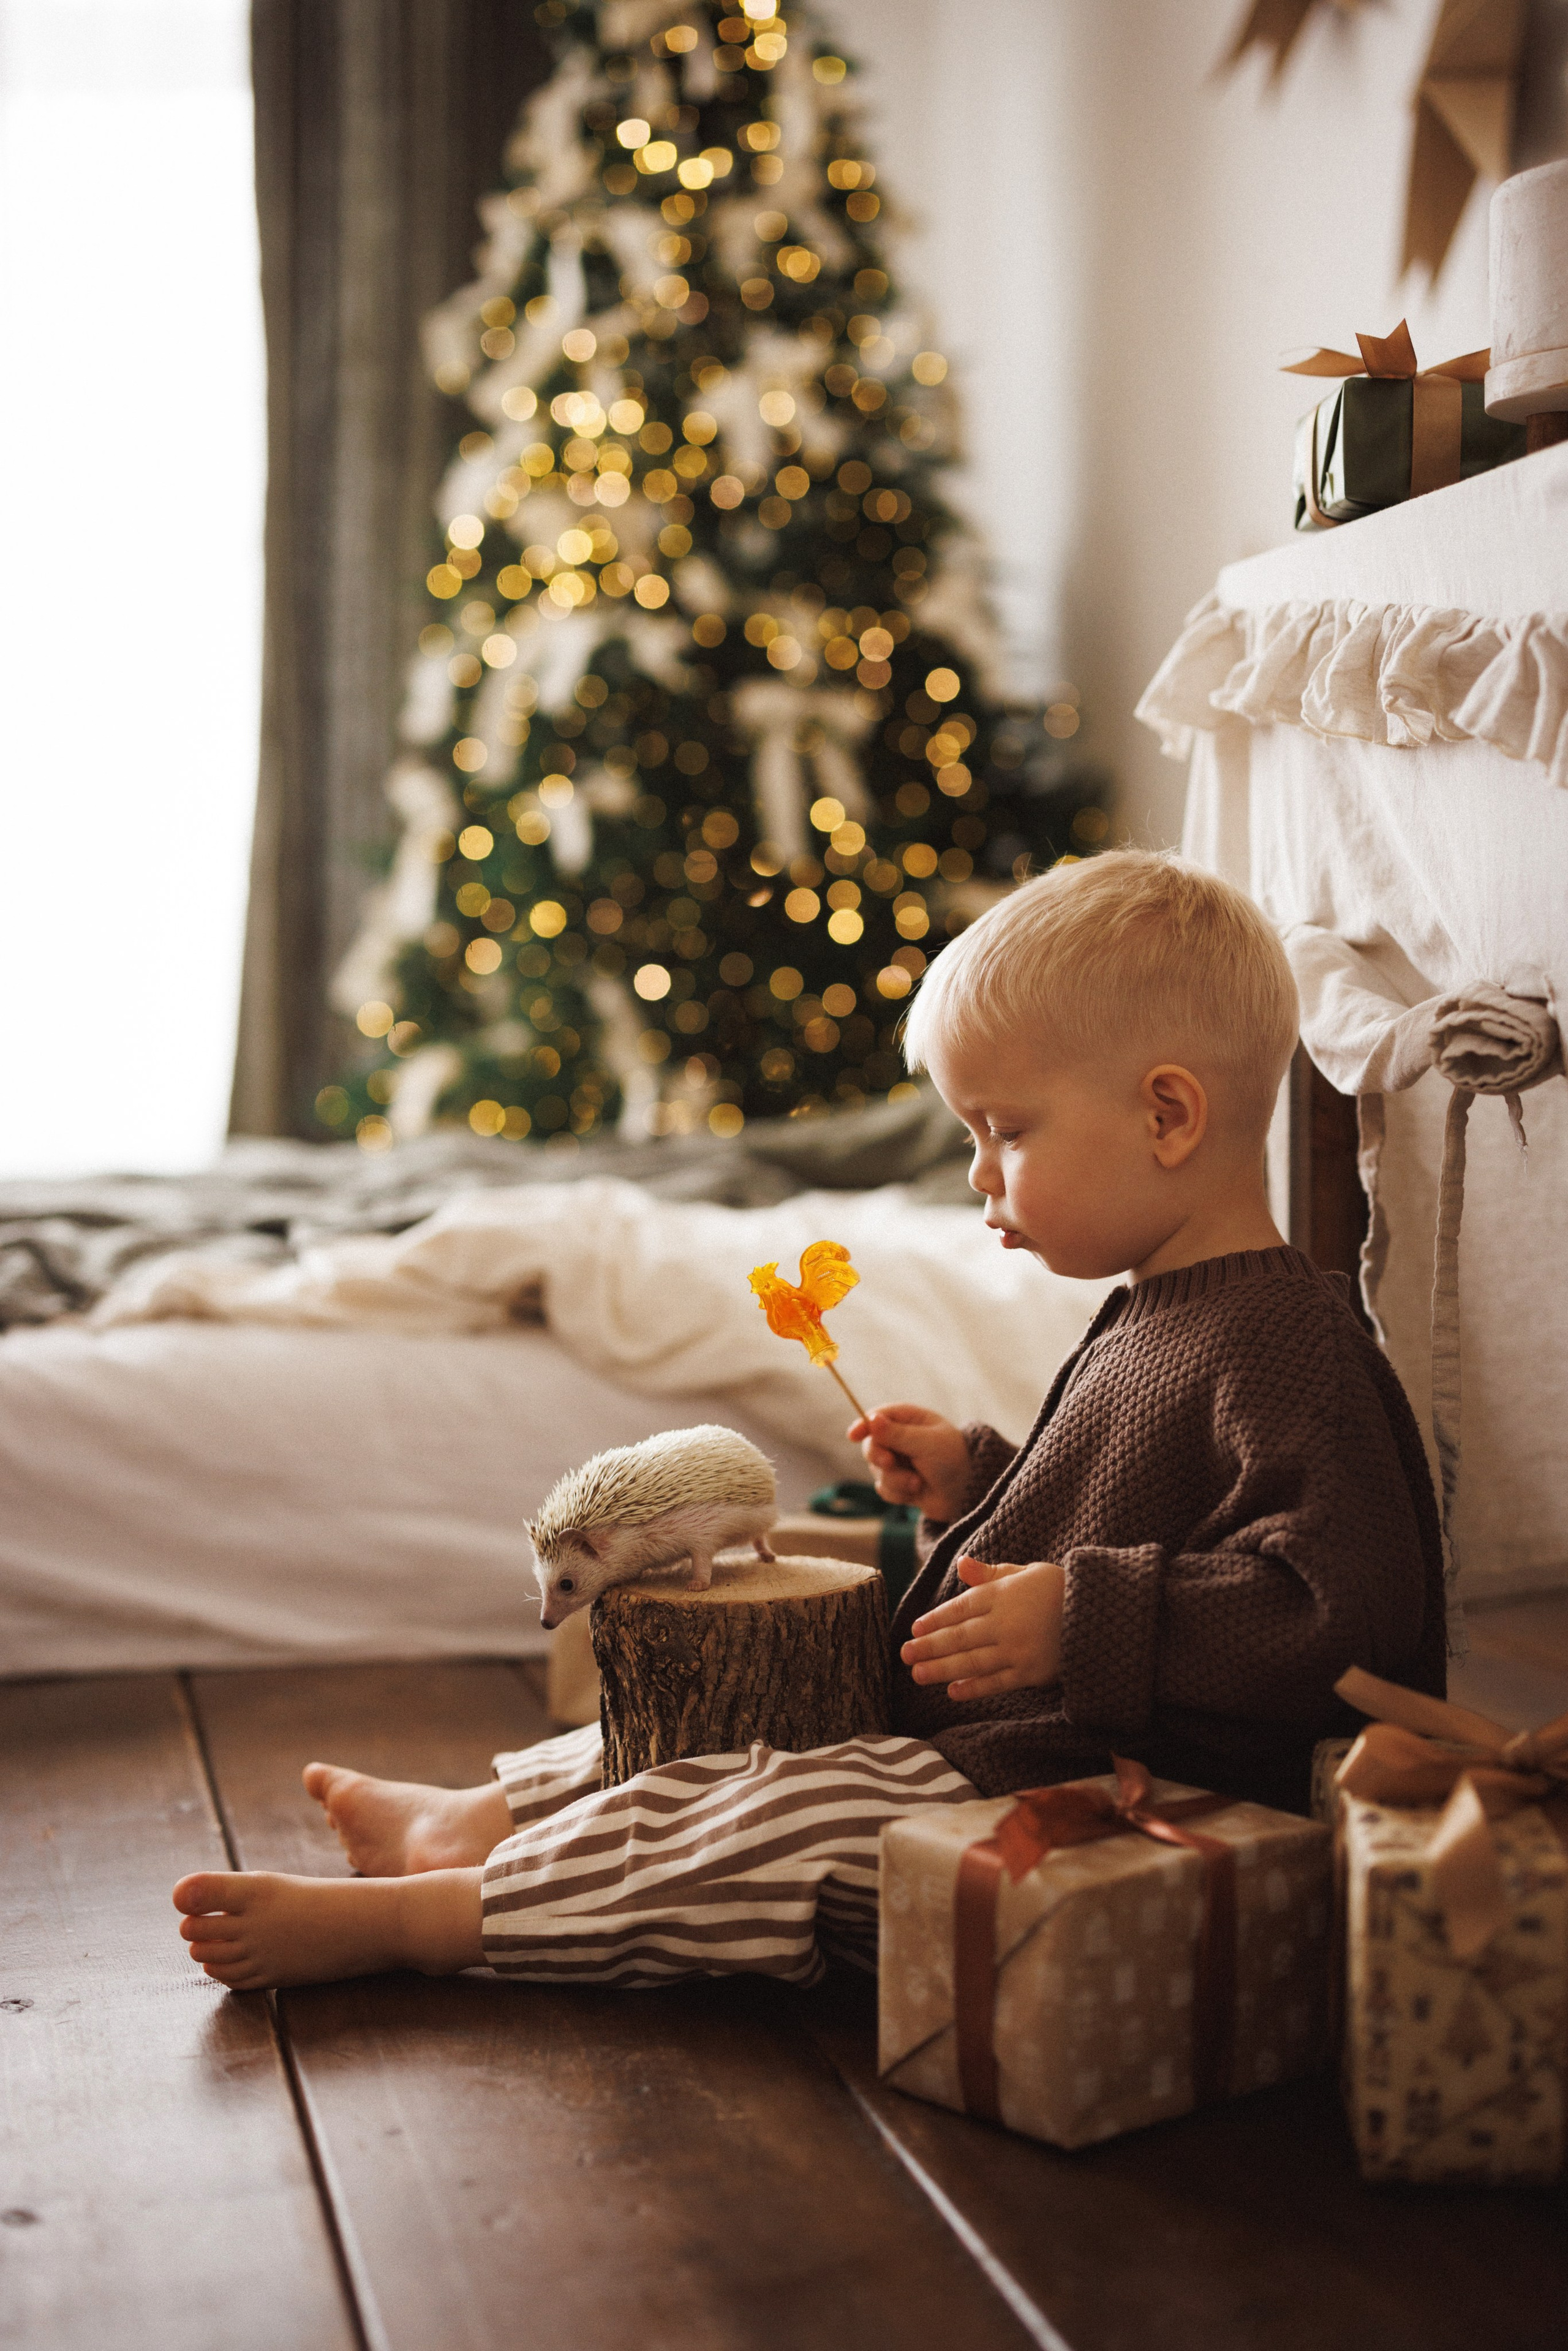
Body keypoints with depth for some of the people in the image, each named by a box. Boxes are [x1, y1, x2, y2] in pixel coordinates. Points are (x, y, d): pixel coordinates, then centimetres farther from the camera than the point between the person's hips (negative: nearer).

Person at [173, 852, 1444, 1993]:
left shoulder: (1289, 1351, -21)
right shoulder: (1155, 1319, 12)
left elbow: (1348, 1610, -30)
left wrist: (1084, 1619, -32)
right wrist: (976, 1483, 12)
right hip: (1035, 1735, 10)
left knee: (789, 1825, -20)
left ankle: (391, 1921, -14)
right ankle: (480, 1818, 27)